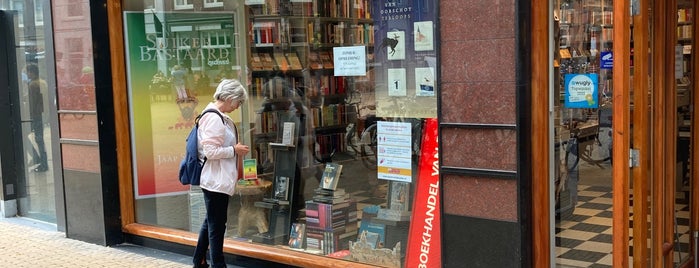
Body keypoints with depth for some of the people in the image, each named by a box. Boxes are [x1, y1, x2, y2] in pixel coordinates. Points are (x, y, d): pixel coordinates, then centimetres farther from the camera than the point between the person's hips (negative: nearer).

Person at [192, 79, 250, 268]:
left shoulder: (220, 117, 13)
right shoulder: (213, 118, -18)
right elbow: (210, 151, -23)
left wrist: (236, 149, 11)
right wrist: (234, 150, -14)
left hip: (220, 180, 11)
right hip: (216, 180, -11)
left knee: (211, 222, 20)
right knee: (217, 225, -2)